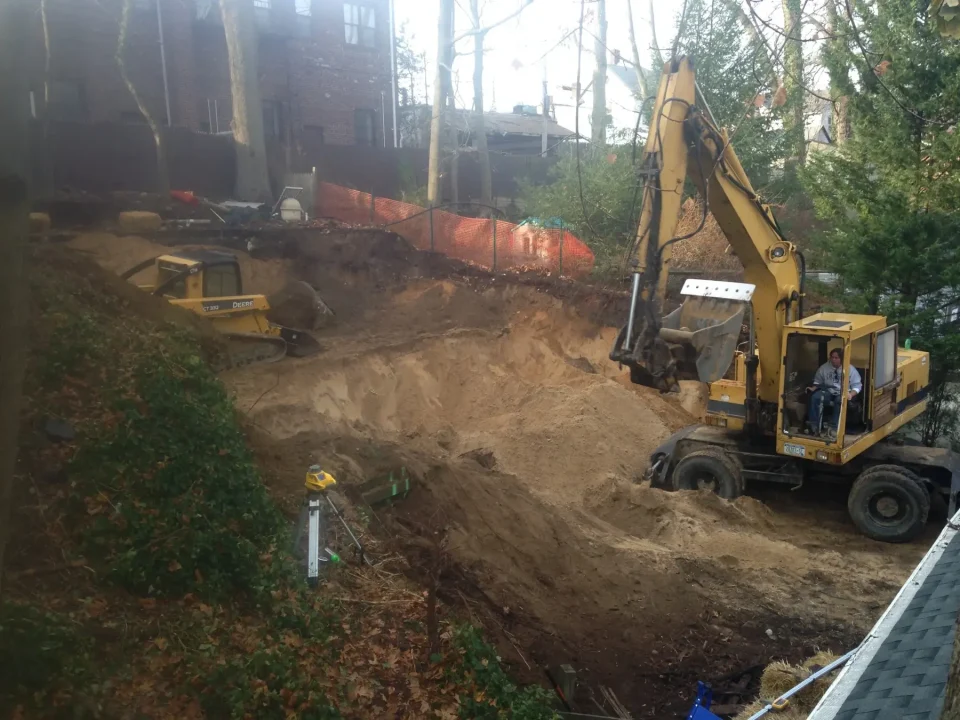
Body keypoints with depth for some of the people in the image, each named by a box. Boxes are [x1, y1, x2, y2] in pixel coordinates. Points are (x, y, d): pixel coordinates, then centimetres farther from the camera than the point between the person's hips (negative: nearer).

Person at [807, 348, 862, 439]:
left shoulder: (850, 369, 0)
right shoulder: (824, 367, 8)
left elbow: (857, 385, -1)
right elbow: (818, 381, 19)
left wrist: (851, 394, -19)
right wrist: (814, 388, -2)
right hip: (828, 392, 3)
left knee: (840, 401, -40)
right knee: (815, 397, -28)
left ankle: (833, 428, -40)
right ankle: (813, 425, -29)